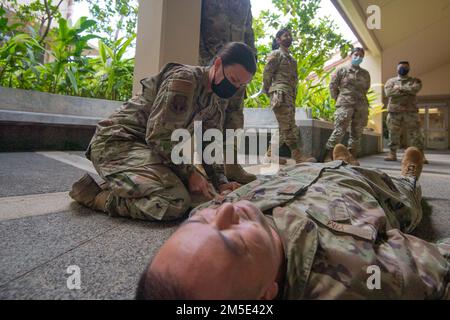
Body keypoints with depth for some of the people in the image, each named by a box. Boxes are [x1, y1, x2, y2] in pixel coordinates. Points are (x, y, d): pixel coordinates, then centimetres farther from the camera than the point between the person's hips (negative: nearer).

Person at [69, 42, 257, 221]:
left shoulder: (218, 101, 9)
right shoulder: (184, 78, -18)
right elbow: (158, 136, -23)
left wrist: (221, 182, -1)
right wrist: (189, 172, -16)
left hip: (155, 147, 9)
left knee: (203, 192, 3)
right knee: (175, 203, -29)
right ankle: (93, 195, -8)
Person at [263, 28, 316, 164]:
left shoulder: (291, 58, 29)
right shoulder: (276, 54, 5)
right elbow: (267, 73, -4)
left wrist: (294, 95, 16)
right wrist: (268, 91, -8)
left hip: (290, 94, 9)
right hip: (280, 92, -9)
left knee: (285, 127, 4)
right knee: (288, 125, -15)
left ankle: (272, 153, 8)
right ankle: (297, 155, -18)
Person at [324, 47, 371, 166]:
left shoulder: (365, 74, 18)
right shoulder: (342, 70, 7)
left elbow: (366, 88, 25)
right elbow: (333, 86, 6)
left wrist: (360, 99, 15)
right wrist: (338, 99, 6)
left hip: (361, 106, 5)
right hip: (344, 105, -5)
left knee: (357, 133, 3)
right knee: (339, 131, -13)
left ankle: (353, 156, 10)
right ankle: (328, 155, -10)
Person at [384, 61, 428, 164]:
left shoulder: (415, 80, 12)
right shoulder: (391, 81, 12)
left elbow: (415, 89, -11)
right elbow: (389, 92, -8)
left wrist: (399, 88, -6)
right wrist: (407, 91, -7)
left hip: (410, 112, 0)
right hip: (394, 112, 0)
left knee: (415, 134, -2)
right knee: (393, 135, 2)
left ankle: (421, 156, 3)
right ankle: (392, 154, 9)